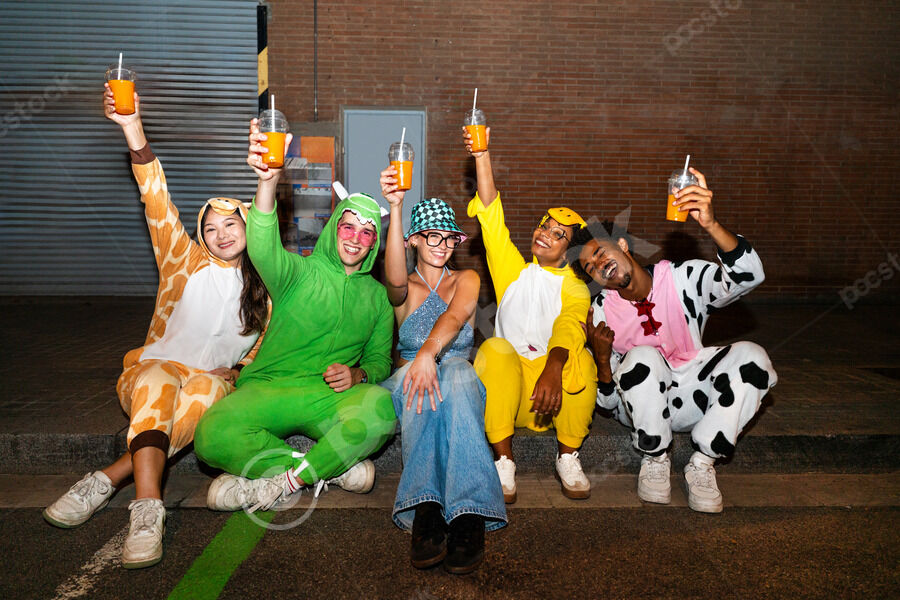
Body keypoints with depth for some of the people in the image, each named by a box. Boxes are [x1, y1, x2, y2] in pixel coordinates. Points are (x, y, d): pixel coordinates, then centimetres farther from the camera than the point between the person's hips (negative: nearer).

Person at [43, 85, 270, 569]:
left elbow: (266, 347, 16)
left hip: (213, 383, 1)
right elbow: (158, 205, -11)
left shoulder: (264, 288, 8)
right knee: (159, 376, -38)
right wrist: (134, 131, -24)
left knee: (207, 392, -37)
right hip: (152, 375, -1)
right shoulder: (185, 263, 3)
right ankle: (147, 509, -49)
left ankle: (108, 479, -36)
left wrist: (236, 371, -5)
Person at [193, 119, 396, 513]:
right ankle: (332, 469, -16)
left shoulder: (377, 296, 15)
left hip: (329, 398, 2)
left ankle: (280, 484, -19)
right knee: (213, 434, -33)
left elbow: (380, 361, 16)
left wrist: (358, 374, -10)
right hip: (268, 388, -1)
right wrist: (268, 181, -39)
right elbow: (264, 250, -21)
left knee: (381, 406, -34)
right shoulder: (300, 272, 3)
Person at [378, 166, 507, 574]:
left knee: (455, 371, -38)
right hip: (408, 382, 0)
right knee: (415, 376, -37)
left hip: (460, 378, 0)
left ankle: (467, 515, -50)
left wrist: (429, 353, -36)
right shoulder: (406, 288, 9)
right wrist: (395, 208, -33)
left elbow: (454, 317, -13)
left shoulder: (467, 279, 12)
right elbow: (396, 280, -19)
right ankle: (427, 509, -50)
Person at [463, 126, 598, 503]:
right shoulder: (514, 270, 12)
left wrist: (552, 369, -38)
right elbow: (490, 215, 1)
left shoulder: (575, 288, 6)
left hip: (553, 379, -1)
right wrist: (482, 157, -11)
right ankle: (503, 460, -23)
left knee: (581, 359, -32)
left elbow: (569, 328, -17)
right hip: (506, 377, 1)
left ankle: (568, 457, -11)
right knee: (496, 348, -31)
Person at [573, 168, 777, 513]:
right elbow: (609, 401, -8)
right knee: (642, 358, -34)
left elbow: (748, 275, -31)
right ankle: (655, 460, -11)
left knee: (751, 357, -25)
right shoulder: (601, 314, -11)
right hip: (640, 405, -1)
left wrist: (711, 225, -45)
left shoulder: (683, 280, -12)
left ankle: (702, 465, -15)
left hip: (688, 397, 1)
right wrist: (602, 360, -29)